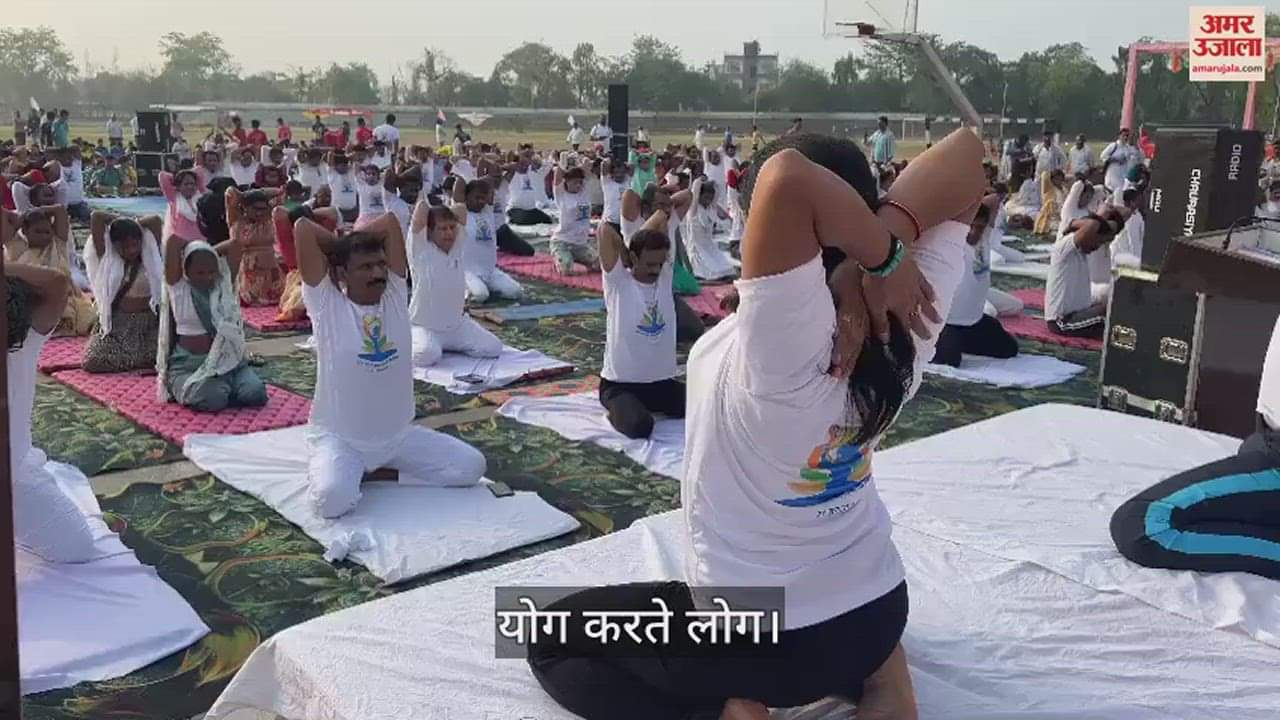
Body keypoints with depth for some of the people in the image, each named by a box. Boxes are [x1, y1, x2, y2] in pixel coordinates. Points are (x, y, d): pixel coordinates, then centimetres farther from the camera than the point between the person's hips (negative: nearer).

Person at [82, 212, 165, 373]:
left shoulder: (150, 257, 0)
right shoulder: (107, 258, 1)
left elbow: (156, 220, -8)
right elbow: (96, 217, -5)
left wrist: (134, 224, 6)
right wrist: (120, 222, 7)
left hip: (147, 322, -1)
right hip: (115, 322, 1)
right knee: (92, 362, -19)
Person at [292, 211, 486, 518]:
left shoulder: (395, 293, -1)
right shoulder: (326, 303, -12)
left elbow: (390, 222, -2)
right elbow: (302, 227, -17)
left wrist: (352, 241, 2)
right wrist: (341, 245, -3)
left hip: (399, 435, 5)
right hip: (339, 438, -5)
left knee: (471, 466, -4)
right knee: (333, 499, -32)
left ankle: (376, 472, 7)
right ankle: (329, 470, 5)